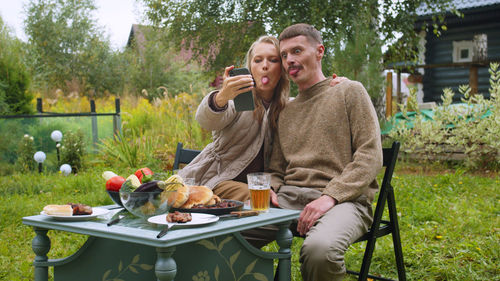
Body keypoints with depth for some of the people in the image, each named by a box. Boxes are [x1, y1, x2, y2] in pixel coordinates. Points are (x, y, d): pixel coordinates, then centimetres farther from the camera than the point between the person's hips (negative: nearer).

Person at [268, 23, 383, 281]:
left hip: (343, 199, -4)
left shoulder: (349, 92, 8)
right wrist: (270, 191, 1)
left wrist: (331, 196, -15)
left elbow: (370, 156, -3)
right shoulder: (286, 111, 24)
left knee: (319, 248, -39)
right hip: (289, 198, 4)